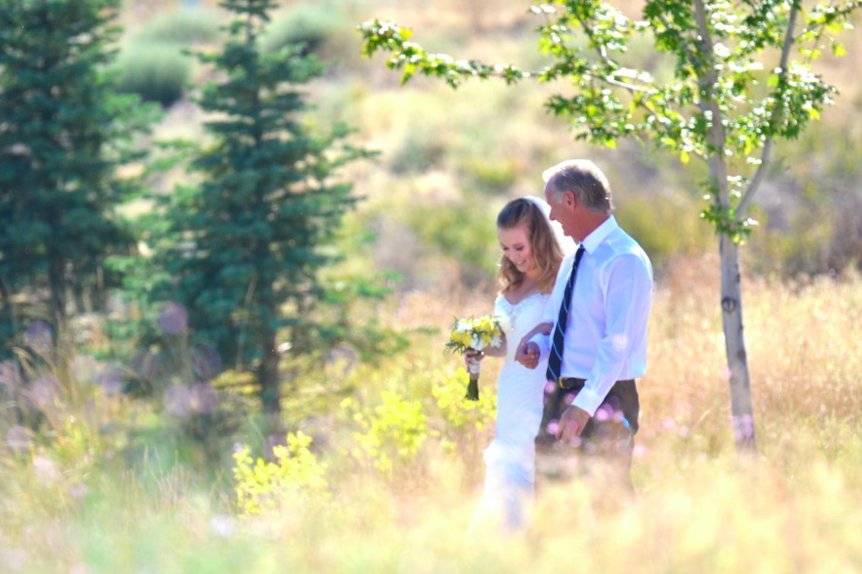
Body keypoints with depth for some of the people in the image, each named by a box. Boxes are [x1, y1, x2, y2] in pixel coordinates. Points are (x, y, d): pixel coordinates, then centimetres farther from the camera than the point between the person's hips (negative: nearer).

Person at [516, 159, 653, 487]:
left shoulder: (624, 260, -13)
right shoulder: (574, 259, 15)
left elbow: (619, 344, -20)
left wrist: (583, 407, -25)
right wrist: (537, 345, 4)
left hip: (602, 399, -9)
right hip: (559, 395, 9)